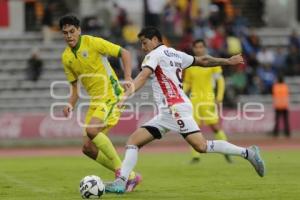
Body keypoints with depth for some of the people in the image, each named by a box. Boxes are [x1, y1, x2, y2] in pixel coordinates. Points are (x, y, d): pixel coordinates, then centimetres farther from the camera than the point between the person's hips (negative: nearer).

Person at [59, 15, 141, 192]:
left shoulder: (93, 43, -11)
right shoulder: (66, 57, 7)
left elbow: (124, 53, -10)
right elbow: (75, 86, 16)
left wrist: (128, 77, -23)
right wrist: (71, 105, -1)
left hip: (112, 95, -8)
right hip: (96, 101, 8)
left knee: (92, 130, -29)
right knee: (88, 148, 1)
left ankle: (120, 169, -16)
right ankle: (129, 176, 11)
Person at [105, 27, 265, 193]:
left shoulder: (155, 54, -1)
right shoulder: (175, 54, 22)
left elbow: (143, 76, -18)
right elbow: (203, 61, 26)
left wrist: (126, 95, -29)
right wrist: (227, 61, 37)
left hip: (176, 109, -10)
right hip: (166, 113, 10)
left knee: (202, 146, -18)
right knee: (133, 141, 2)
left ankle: (247, 152, -11)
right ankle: (121, 181, -8)